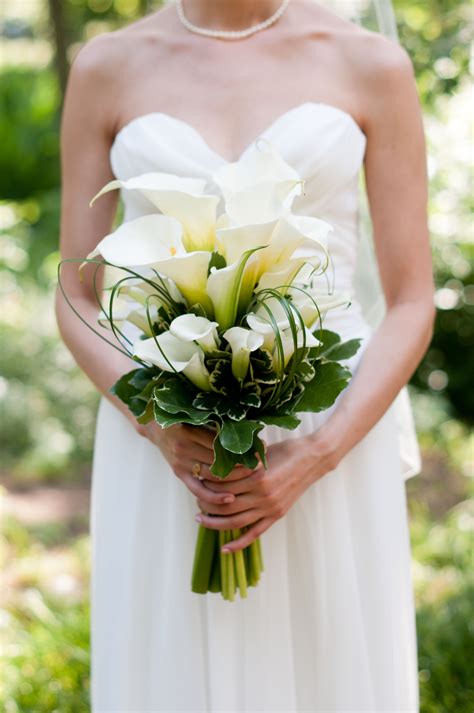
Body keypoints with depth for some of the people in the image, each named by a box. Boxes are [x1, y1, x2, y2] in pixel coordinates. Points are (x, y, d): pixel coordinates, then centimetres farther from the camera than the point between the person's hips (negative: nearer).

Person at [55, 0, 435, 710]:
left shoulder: (372, 65, 0)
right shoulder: (107, 67, 2)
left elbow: (413, 306, -2)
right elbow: (76, 303, 3)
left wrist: (316, 457, -16)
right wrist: (160, 430, -15)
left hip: (329, 433, 0)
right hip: (165, 458, 1)